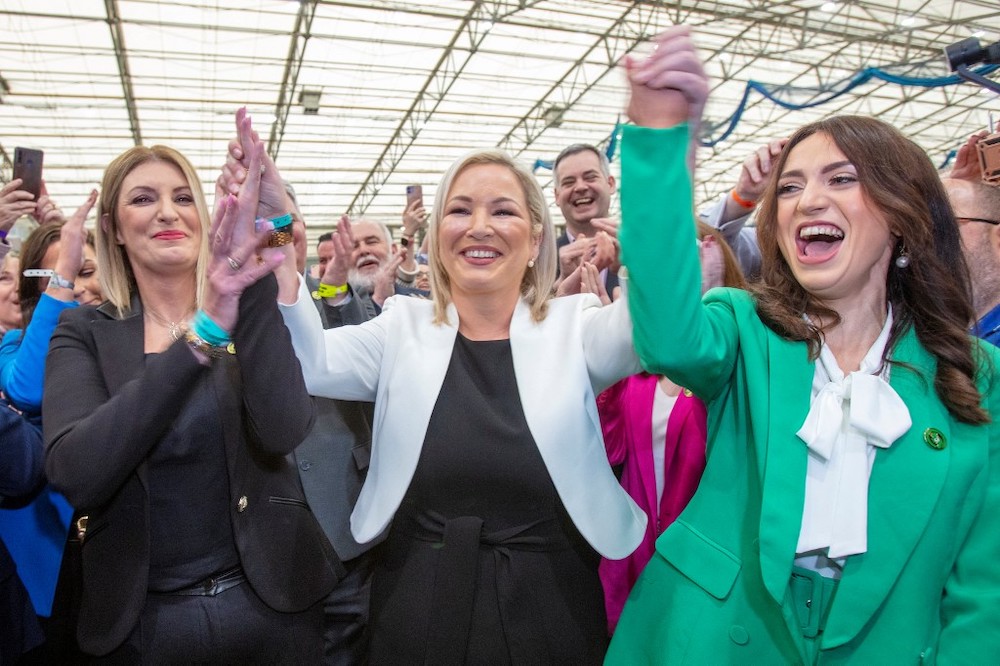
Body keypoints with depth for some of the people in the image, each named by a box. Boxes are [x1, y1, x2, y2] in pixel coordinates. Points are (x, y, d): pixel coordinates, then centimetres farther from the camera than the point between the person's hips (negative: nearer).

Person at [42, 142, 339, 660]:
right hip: (141, 617, 0)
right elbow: (73, 476, -21)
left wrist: (252, 283, -30)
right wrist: (203, 333, -30)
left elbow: (283, 432, -21)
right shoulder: (84, 333, -4)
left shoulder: (248, 312, -3)